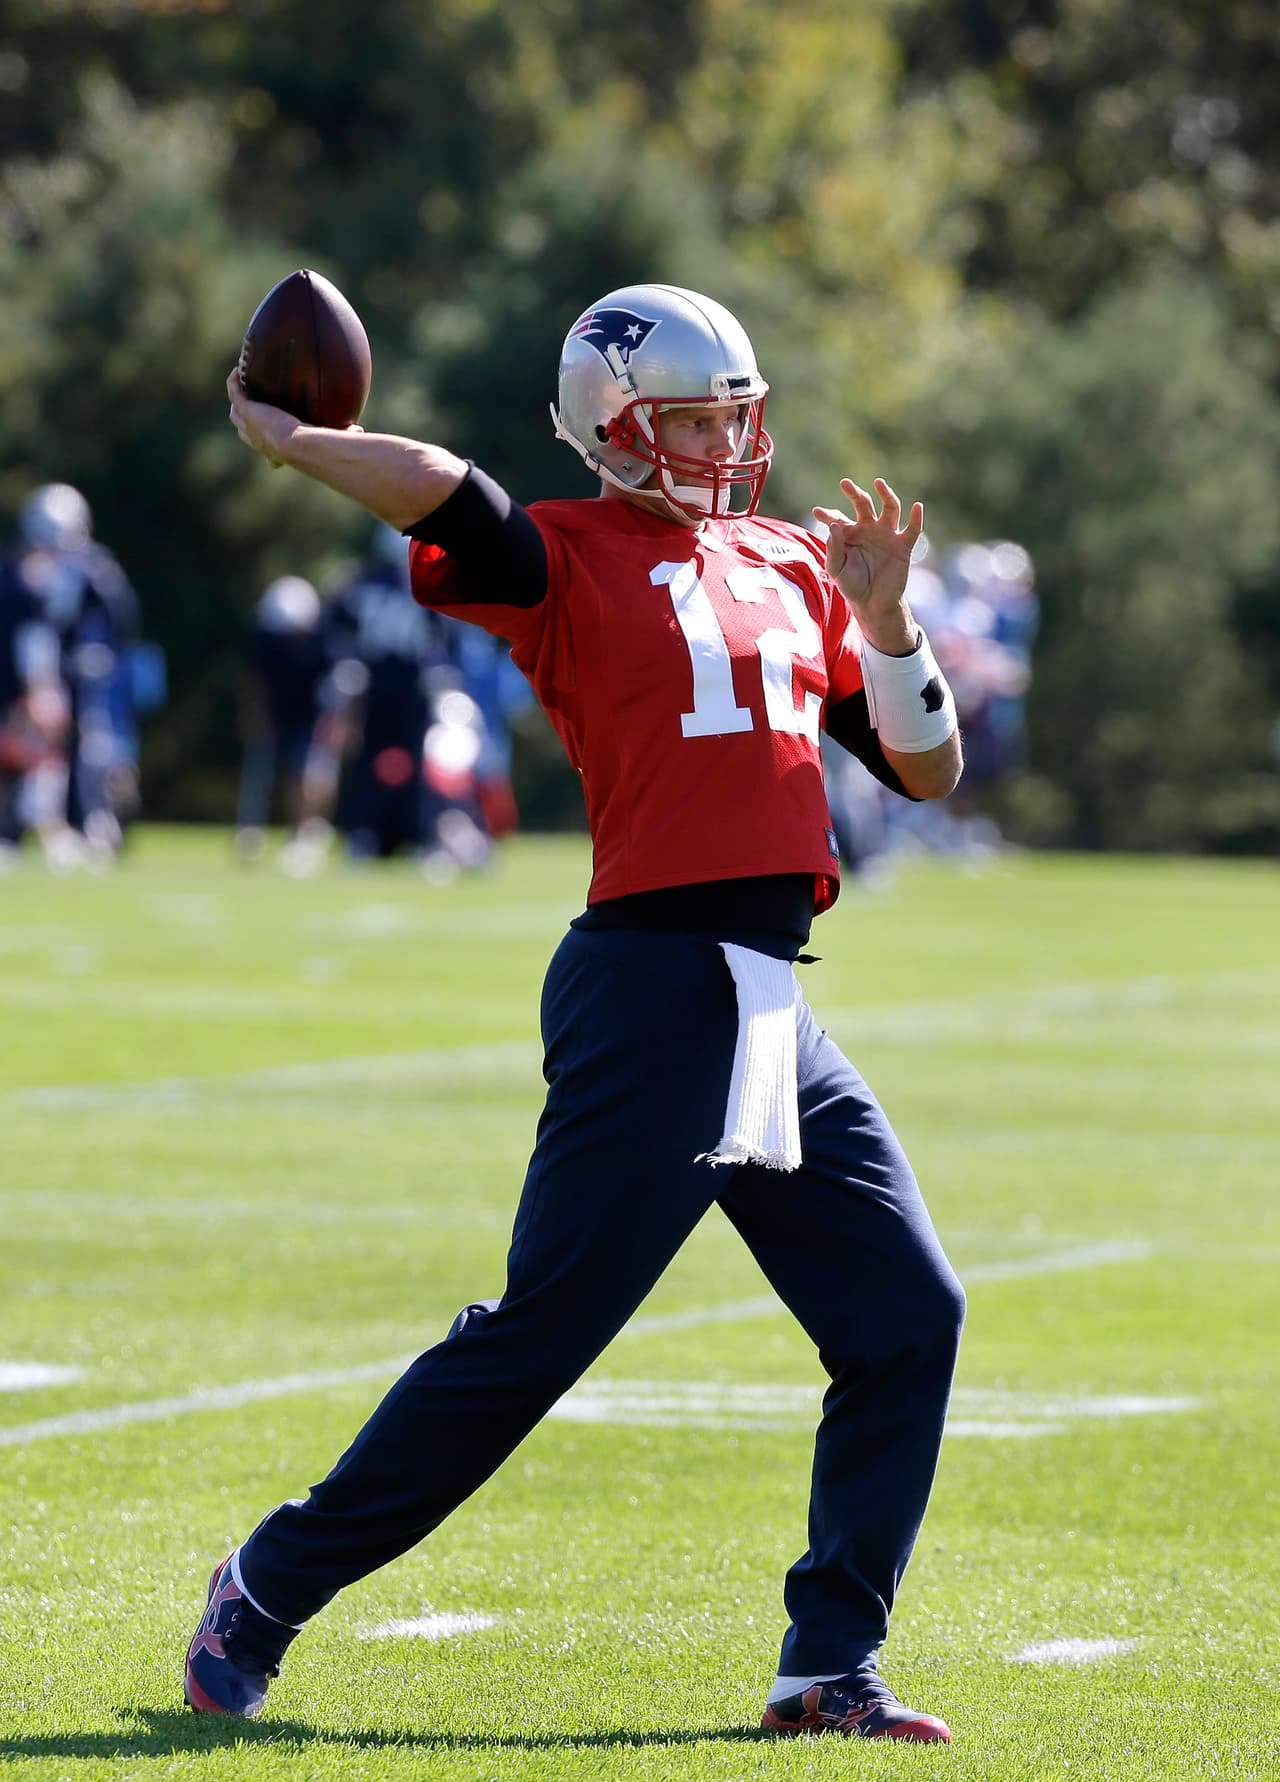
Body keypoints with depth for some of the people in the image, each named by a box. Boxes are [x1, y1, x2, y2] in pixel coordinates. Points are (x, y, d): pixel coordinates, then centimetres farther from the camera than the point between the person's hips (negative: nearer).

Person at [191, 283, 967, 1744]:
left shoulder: (791, 568, 17)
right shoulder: (571, 559, -3)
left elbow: (929, 770, 16)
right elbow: (438, 489, -25)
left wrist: (880, 615, 2)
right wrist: (283, 439, -10)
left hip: (777, 1016, 7)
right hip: (650, 981, -7)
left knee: (909, 1316, 4)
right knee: (537, 1333, -7)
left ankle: (831, 1666, 10)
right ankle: (269, 1592, 6)